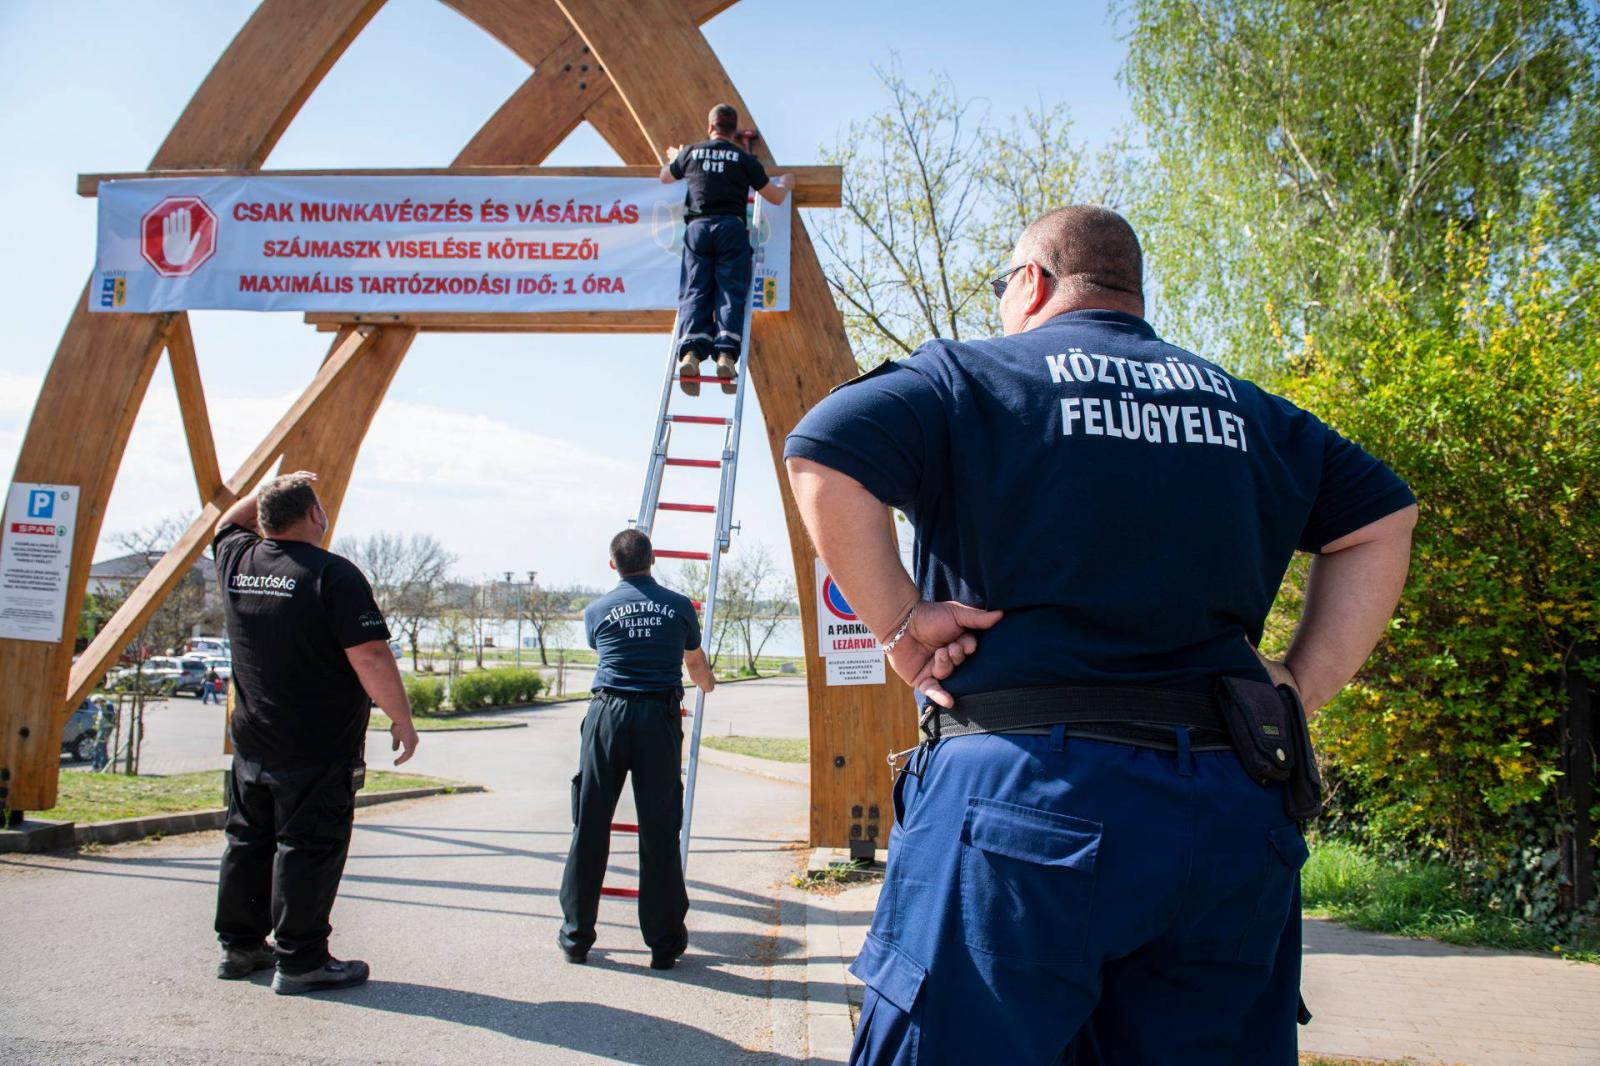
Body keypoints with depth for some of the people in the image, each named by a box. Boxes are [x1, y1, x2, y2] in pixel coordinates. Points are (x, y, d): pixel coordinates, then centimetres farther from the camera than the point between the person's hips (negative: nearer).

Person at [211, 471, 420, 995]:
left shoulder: (236, 562, 4)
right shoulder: (333, 574, -17)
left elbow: (230, 523, 30)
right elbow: (371, 658, -20)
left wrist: (270, 489, 29)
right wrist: (401, 717, -10)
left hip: (252, 744, 7)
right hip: (319, 751, -7)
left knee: (248, 842, 17)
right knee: (308, 849, -1)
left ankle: (239, 945, 28)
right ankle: (301, 961, 5)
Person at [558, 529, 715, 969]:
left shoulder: (597, 611, 9)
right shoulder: (679, 606, 8)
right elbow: (696, 665, 23)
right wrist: (707, 684, 48)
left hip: (607, 715, 1)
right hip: (659, 718, 0)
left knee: (590, 826, 7)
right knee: (659, 830, 4)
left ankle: (576, 936, 15)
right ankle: (663, 941, 10)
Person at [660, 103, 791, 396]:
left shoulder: (691, 152, 18)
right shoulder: (744, 158, 13)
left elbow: (665, 177, 37)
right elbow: (775, 198, 20)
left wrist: (674, 158, 59)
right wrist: (784, 183, 43)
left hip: (697, 227, 1)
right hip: (731, 228, -1)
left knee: (694, 292, -5)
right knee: (731, 292, -6)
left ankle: (691, 351, -25)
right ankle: (726, 352, -25)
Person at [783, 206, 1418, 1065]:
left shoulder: (970, 377, 4)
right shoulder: (1245, 409, 18)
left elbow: (823, 457, -12)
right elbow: (1381, 520, 18)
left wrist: (897, 621, -4)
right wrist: (1300, 691, 11)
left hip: (1024, 792, -4)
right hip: (1232, 815, 5)